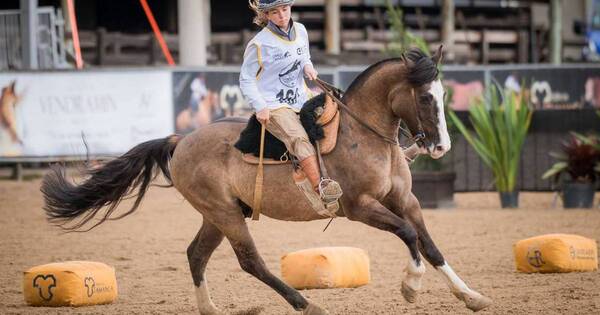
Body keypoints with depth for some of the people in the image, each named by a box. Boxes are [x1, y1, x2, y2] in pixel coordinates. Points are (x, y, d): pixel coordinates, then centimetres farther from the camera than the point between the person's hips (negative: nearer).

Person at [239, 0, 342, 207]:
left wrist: (307, 67, 0)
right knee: (300, 138, -32)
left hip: (301, 102, 8)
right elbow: (246, 79, -4)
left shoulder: (300, 31, 9)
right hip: (273, 108, -8)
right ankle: (320, 188, -46)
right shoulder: (259, 44, -9)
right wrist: (260, 107, -16)